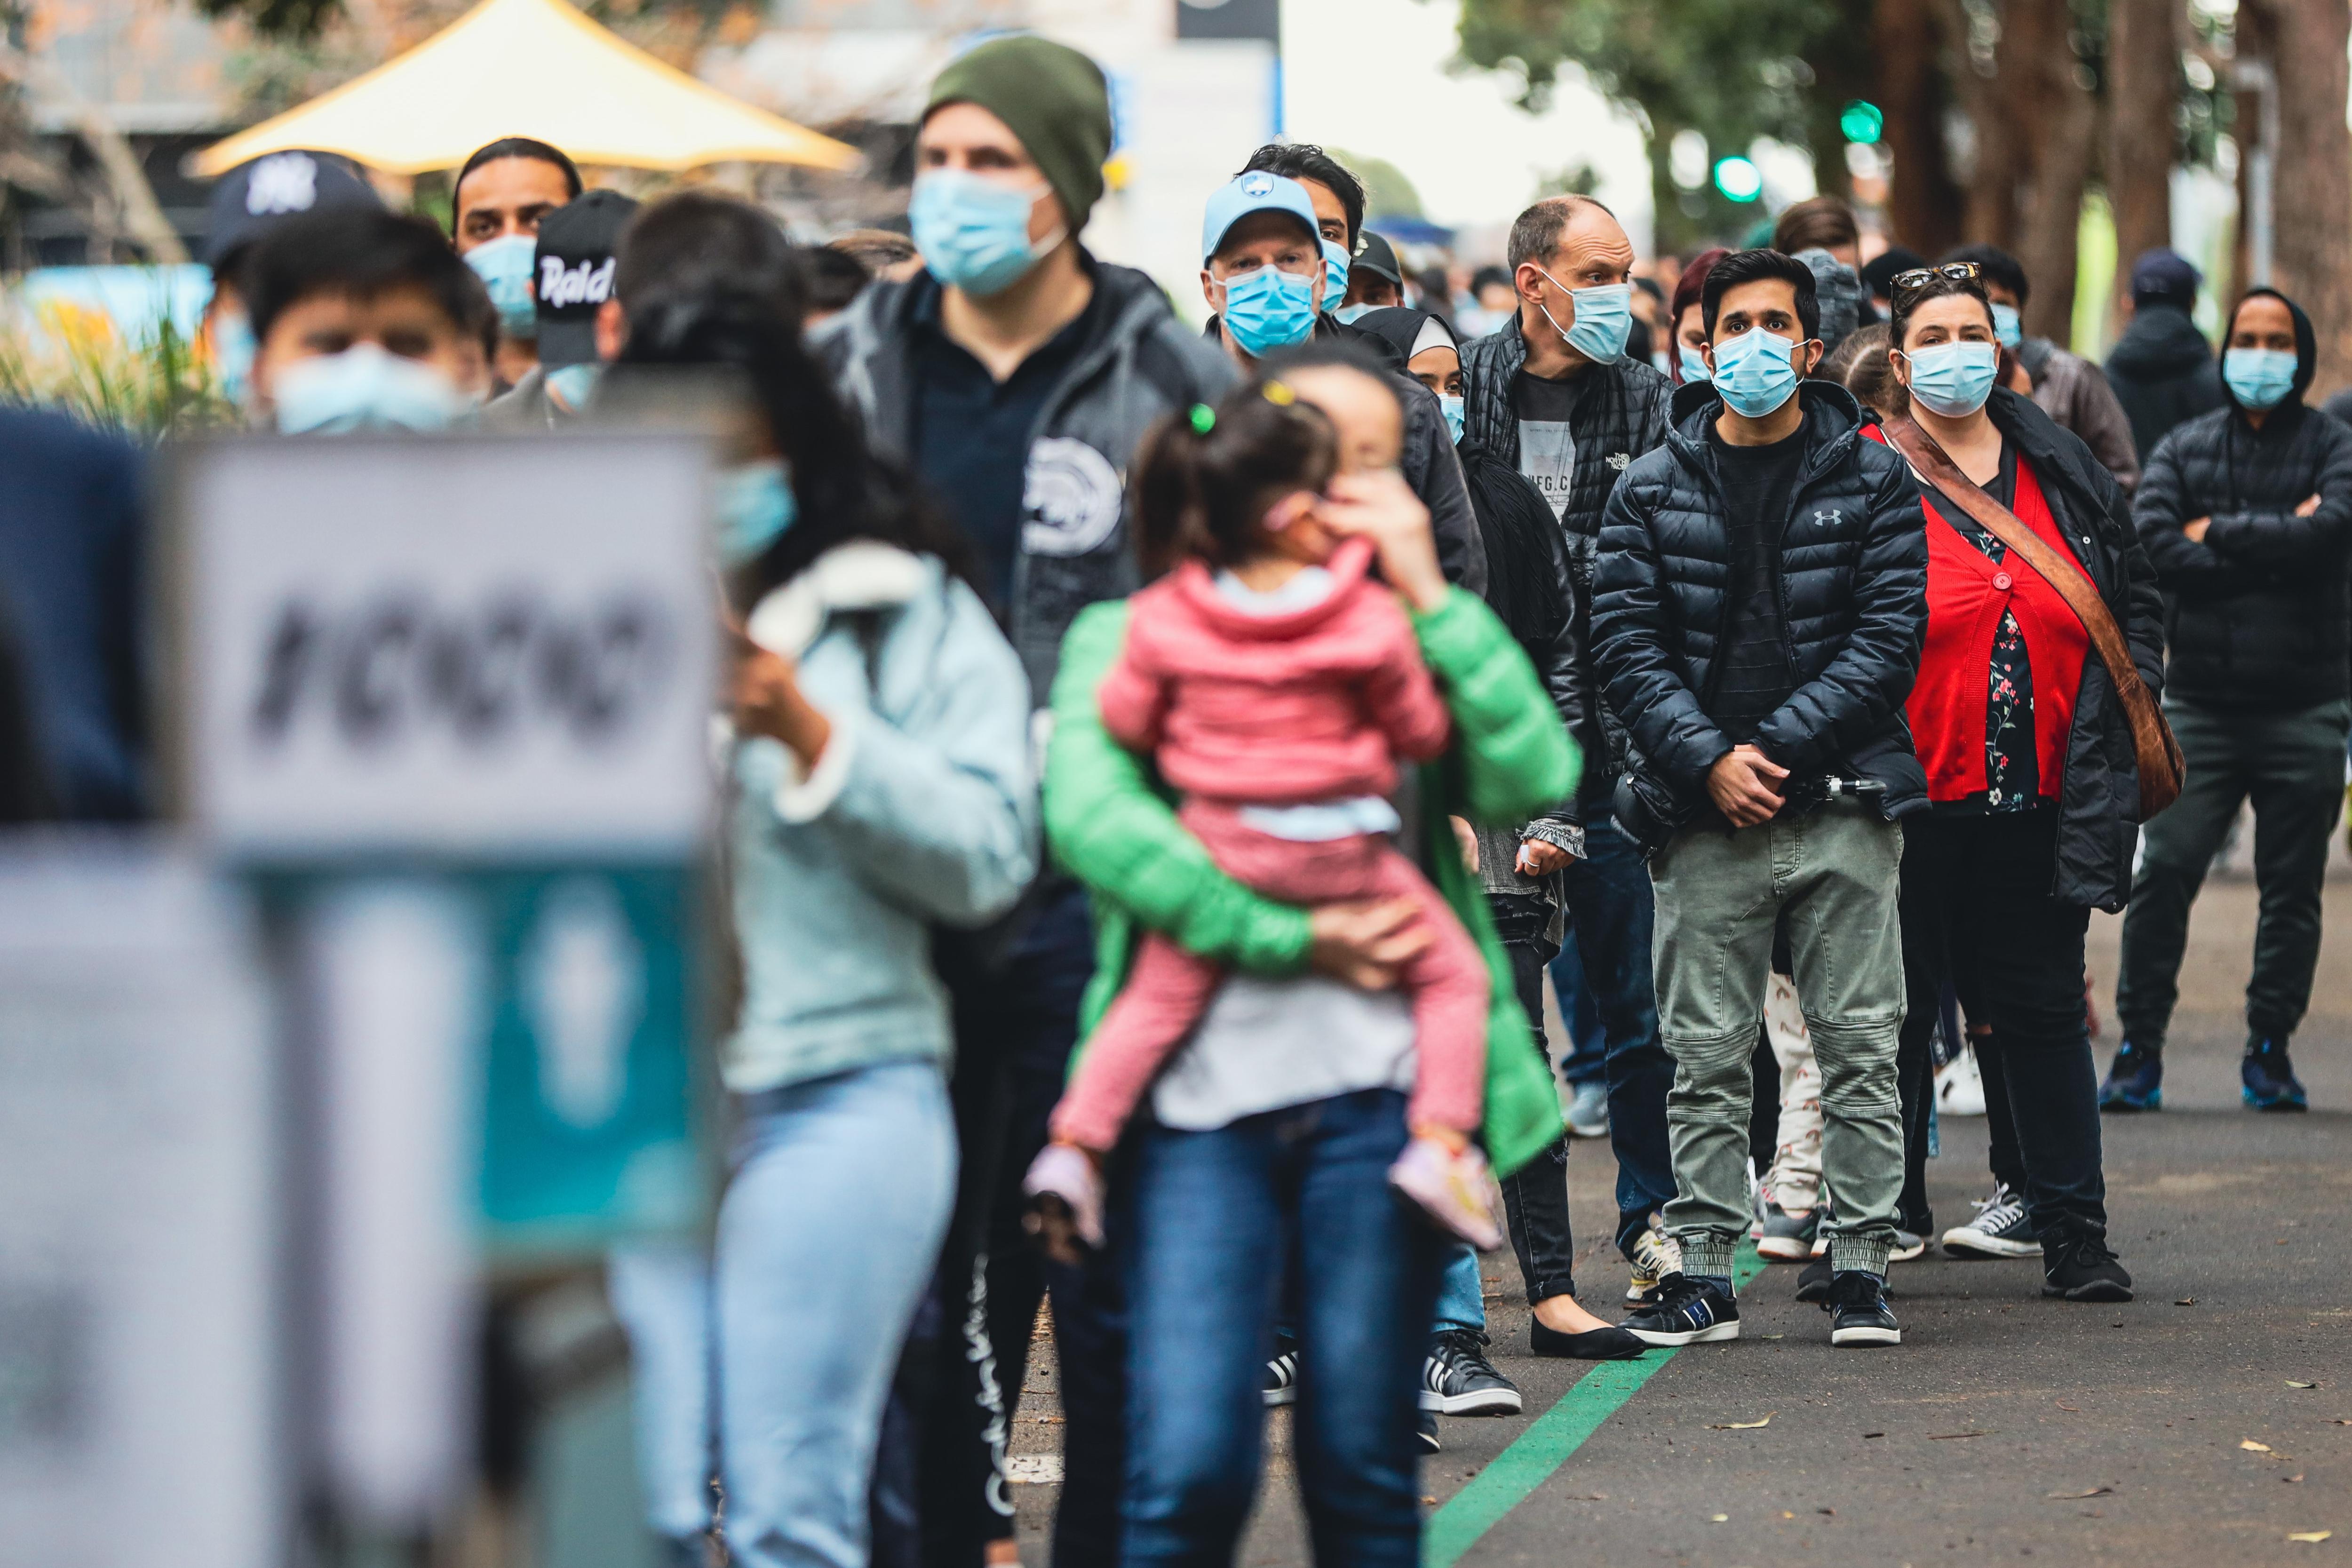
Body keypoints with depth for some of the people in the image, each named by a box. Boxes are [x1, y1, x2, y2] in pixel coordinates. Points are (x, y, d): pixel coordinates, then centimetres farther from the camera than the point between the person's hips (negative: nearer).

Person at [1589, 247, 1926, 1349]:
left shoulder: (1872, 481, 5)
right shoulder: (1653, 490, 7)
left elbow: (1889, 636, -3)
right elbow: (1627, 640, 1)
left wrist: (1775, 747, -11)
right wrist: (1708, 760, -12)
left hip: (1842, 806, -1)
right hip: (1703, 811, 1)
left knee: (1859, 1048, 1)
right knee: (1706, 1056, 3)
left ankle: (1860, 1266, 8)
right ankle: (1703, 1273, 8)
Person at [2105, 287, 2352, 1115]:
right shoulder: (2183, 450, 10)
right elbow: (2154, 547, -7)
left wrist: (2222, 534, -7)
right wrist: (2277, 547, -10)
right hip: (2201, 700, 1)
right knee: (2163, 873, -8)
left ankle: (2270, 1052, 15)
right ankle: (2140, 1049, 0)